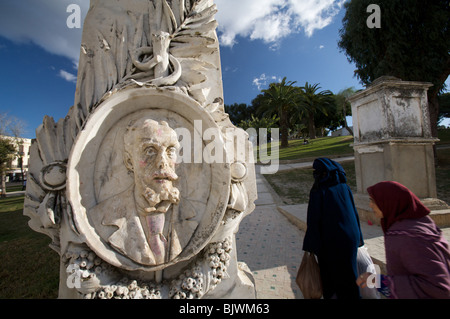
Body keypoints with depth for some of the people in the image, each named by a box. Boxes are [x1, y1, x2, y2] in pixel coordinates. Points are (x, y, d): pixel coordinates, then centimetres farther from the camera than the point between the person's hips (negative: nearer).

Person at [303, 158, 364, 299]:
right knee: (348, 272, 21)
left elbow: (313, 220, -17)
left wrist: (310, 245, -10)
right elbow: (354, 212, 4)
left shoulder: (318, 191, -17)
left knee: (330, 273, 15)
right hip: (349, 237, 5)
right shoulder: (344, 187, -2)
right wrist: (358, 237, 15)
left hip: (329, 240, -5)